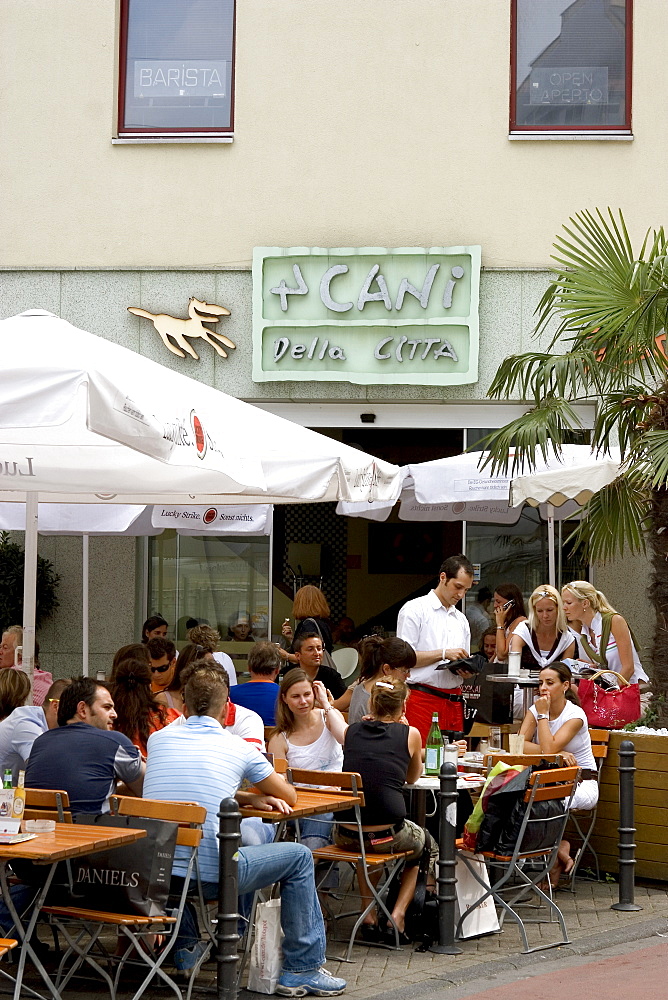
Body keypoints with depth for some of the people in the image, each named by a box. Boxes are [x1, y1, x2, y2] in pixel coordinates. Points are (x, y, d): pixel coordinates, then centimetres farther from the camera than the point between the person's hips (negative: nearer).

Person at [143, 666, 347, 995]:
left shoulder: (158, 739, 10)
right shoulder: (239, 749, 1)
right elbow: (289, 797, 16)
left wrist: (248, 797, 23)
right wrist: (253, 795, 38)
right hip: (209, 874, -5)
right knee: (299, 858, 14)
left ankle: (184, 945, 38)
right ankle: (302, 970, 17)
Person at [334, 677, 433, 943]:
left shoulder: (353, 731, 7)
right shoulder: (409, 734, 0)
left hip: (345, 835, 3)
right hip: (388, 836, -3)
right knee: (427, 843, 32)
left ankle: (369, 915, 30)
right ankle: (398, 915, 16)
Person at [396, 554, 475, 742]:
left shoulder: (461, 619, 22)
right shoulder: (415, 609, 1)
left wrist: (466, 670, 2)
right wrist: (443, 654, -11)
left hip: (454, 701, 6)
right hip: (422, 699, -6)